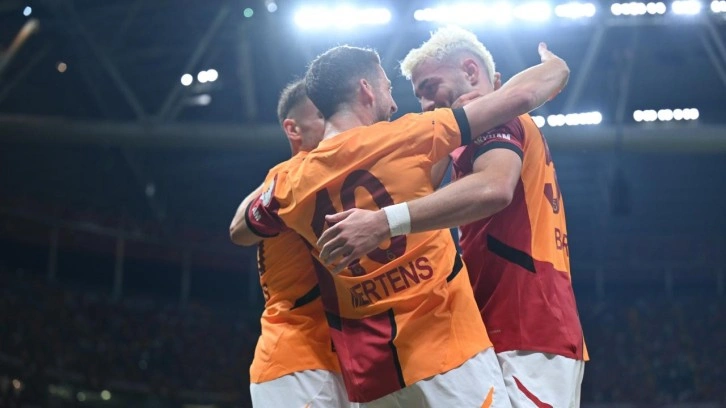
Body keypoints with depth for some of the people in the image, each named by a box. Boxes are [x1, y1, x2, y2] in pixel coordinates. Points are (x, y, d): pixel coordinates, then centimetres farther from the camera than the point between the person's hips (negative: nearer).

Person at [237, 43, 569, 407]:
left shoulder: (290, 183, 5)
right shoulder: (403, 139, -5)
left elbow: (241, 232, 27)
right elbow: (518, 97, 1)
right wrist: (553, 67, 20)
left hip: (370, 375, 5)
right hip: (447, 350, -4)